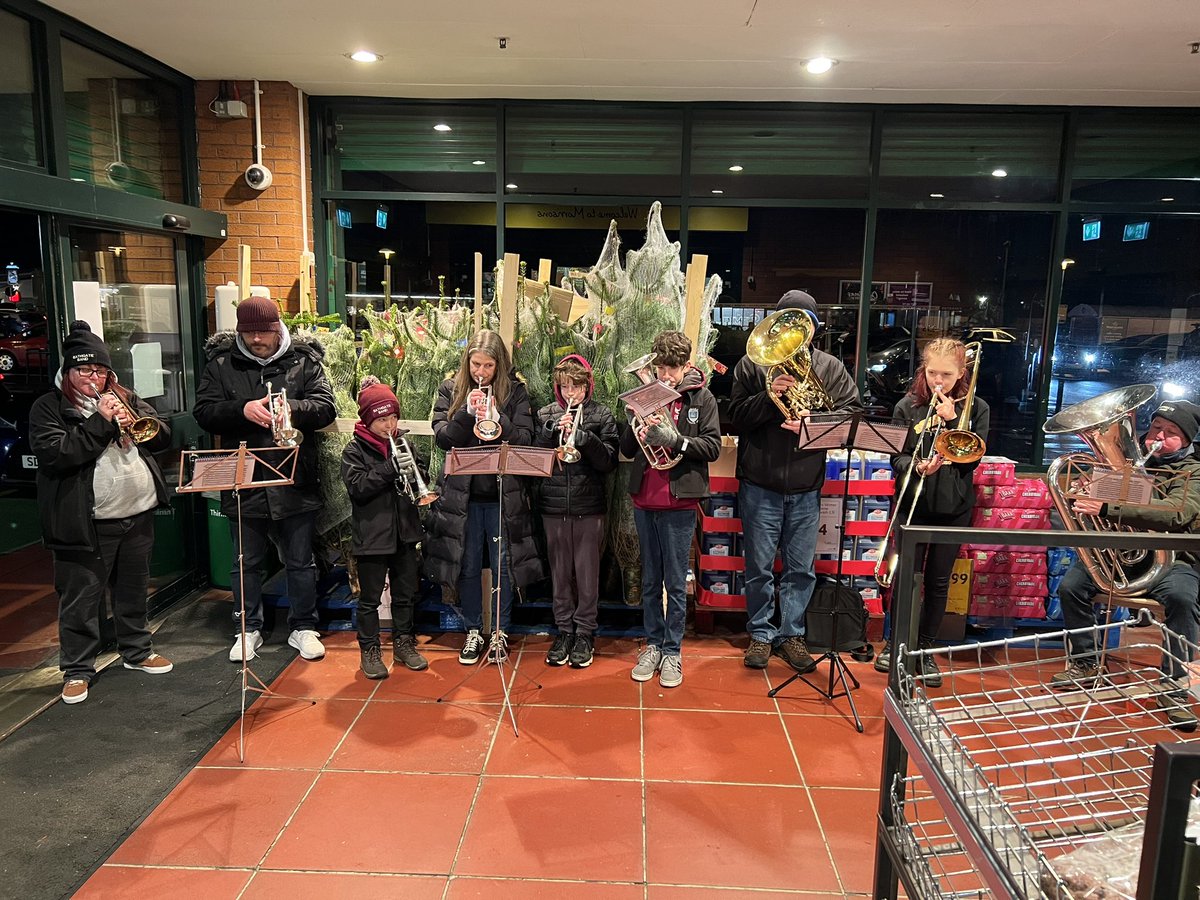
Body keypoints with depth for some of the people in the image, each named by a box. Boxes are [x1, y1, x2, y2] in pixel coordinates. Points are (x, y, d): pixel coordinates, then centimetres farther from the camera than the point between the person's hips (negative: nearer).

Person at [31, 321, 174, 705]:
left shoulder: (125, 398, 11)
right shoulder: (49, 407, -3)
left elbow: (164, 436, 7)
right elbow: (55, 453, -18)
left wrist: (134, 424, -12)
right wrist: (100, 422, -18)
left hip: (139, 513, 5)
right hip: (86, 524, -4)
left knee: (133, 589, 18)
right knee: (81, 598, 5)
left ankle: (137, 651, 34)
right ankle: (77, 669, 19)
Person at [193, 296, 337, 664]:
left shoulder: (303, 361, -1)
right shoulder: (221, 364, 2)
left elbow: (326, 408, -8)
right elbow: (204, 412, -5)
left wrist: (290, 408, -26)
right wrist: (242, 410, -22)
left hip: (295, 484, -1)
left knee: (300, 562, 11)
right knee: (246, 564, 15)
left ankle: (303, 627, 27)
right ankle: (248, 629, 31)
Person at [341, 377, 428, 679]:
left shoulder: (403, 442, 6)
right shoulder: (355, 450, -7)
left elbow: (420, 476, 12)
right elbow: (357, 487, -18)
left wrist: (412, 477, -11)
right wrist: (389, 468, -25)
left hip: (404, 531, 5)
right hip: (371, 535, -4)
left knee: (406, 592, 15)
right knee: (370, 598, 6)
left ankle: (404, 644, 29)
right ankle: (369, 651, 20)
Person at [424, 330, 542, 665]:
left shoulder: (515, 390, -1)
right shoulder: (451, 389, 2)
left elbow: (525, 438, -8)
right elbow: (442, 437, -6)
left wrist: (497, 418, -23)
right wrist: (467, 412, -20)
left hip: (503, 494, -1)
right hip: (462, 493, 1)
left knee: (503, 565, 7)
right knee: (468, 566, 11)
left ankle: (500, 632, 23)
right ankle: (473, 632, 26)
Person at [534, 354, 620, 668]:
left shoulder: (601, 416, 2)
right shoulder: (546, 415, 7)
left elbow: (609, 461, -6)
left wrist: (583, 436, -19)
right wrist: (554, 429, -13)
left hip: (589, 506, -2)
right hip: (554, 505, 2)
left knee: (587, 572, 4)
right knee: (560, 571, 10)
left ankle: (585, 633, 17)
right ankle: (564, 629, 22)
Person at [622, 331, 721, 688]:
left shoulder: (702, 398, 0)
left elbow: (713, 447, -9)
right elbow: (626, 449, 7)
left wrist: (675, 440, -22)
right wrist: (638, 429, -14)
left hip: (678, 503, -4)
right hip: (644, 500, 4)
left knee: (675, 583, 4)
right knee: (650, 580, 13)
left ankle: (672, 652, 15)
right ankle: (653, 644, 24)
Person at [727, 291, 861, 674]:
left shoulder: (831, 368, 6)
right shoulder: (752, 364, 1)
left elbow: (851, 412, -2)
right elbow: (737, 415, -6)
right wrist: (769, 395, -22)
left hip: (806, 488, 2)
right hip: (760, 486, -2)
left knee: (801, 568, 10)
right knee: (760, 567, 8)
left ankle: (791, 634, 24)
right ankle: (761, 634, 23)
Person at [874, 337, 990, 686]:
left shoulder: (976, 408, -1)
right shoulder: (908, 405, -2)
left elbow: (972, 458, -10)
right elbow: (896, 456, -3)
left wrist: (951, 420, -17)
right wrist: (917, 467, -23)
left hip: (954, 508, 1)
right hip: (913, 504, 0)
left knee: (938, 581, 9)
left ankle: (925, 649, 23)